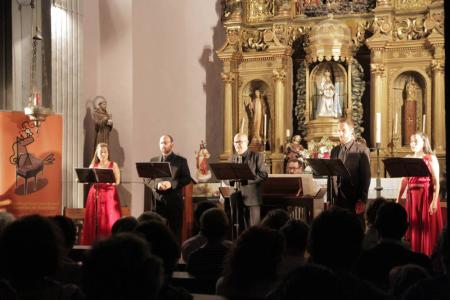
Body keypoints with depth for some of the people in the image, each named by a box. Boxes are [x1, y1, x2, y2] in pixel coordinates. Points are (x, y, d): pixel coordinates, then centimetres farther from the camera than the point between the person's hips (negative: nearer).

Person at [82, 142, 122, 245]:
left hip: (109, 194, -2)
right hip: (95, 194, 2)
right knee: (94, 220, -3)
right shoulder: (93, 165, 12)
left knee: (110, 220, -9)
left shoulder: (113, 165, 5)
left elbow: (117, 181, -3)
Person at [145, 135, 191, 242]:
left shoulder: (181, 161, 5)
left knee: (175, 230, 0)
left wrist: (171, 184, -16)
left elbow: (187, 179, -3)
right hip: (158, 200, 2)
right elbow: (147, 179, 9)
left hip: (175, 200, -2)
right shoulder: (153, 160, 14)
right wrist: (156, 185, -11)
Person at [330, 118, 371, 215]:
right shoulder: (334, 150, 12)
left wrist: (362, 200, -12)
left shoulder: (362, 150, -3)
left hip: (355, 200, -4)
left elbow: (366, 177, -7)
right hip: (338, 199, 4)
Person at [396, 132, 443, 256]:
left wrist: (434, 201, -18)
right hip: (412, 197, 5)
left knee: (427, 229, -3)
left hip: (427, 197, -5)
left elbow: (436, 182, -9)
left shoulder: (431, 158, -3)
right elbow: (404, 181, 11)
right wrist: (398, 199, 5)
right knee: (413, 228, 7)